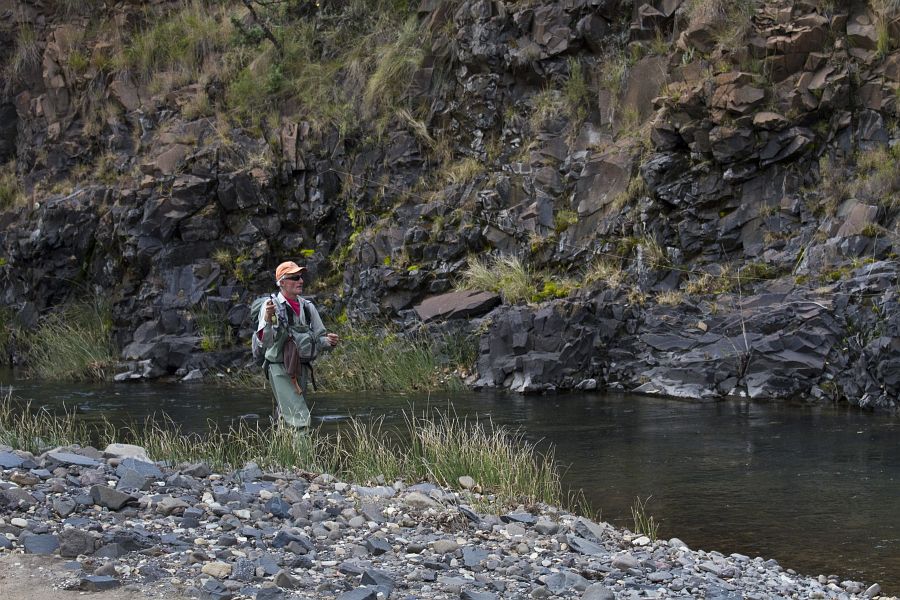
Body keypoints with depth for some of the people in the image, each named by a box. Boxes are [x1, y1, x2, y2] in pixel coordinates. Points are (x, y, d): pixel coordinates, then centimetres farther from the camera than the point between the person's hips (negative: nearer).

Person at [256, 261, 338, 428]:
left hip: (302, 369, 6)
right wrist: (268, 320, -34)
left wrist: (329, 342, -7)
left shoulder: (308, 307, 11)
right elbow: (265, 342, -16)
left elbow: (320, 338, 16)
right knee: (300, 420, -17)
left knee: (287, 417, 13)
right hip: (280, 368, -6)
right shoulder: (272, 306, -7)